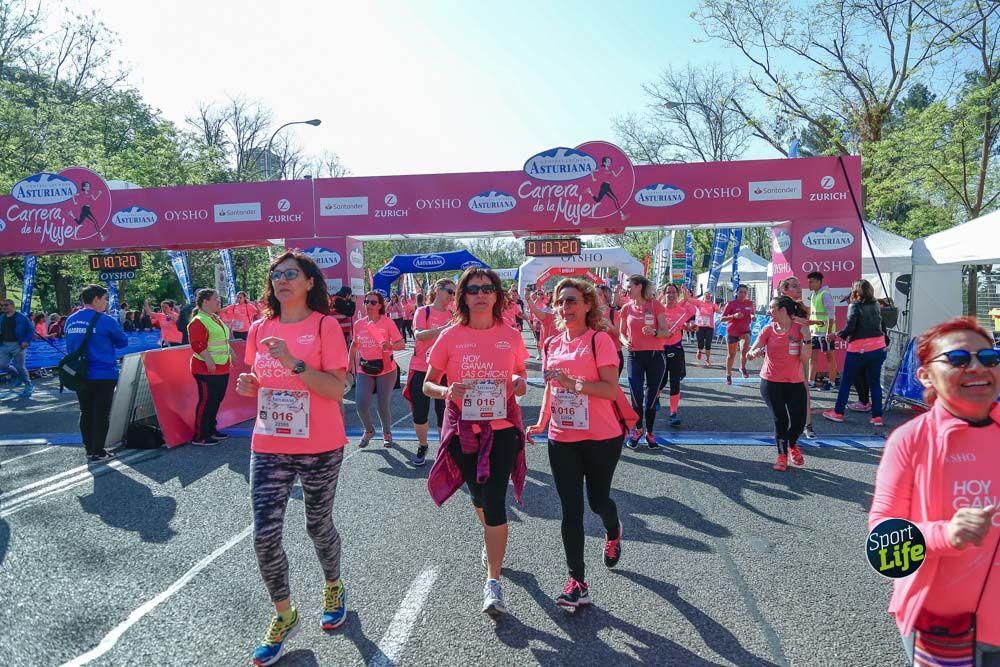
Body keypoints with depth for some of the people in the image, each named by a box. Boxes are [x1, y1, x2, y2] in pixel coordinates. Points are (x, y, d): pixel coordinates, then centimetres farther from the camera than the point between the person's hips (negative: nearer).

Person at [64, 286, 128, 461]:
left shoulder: (71, 321, 6)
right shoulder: (105, 320, -13)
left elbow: (70, 347, 15)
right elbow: (123, 342, -2)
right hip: (103, 375, -6)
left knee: (86, 413, 15)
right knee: (101, 414, 2)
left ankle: (89, 449, 24)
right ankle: (98, 453, 5)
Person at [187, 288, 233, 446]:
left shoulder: (217, 319, 15)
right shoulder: (198, 321, -14)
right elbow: (198, 345, -22)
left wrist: (231, 353, 24)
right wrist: (209, 361, -27)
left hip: (222, 368, 9)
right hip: (206, 369, -9)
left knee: (217, 399, 15)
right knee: (206, 401, -5)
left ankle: (211, 430, 28)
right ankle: (199, 437, 3)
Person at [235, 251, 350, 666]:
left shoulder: (325, 326, -9)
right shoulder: (260, 328, 5)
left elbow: (337, 389, -16)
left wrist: (294, 362, -26)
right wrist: (247, 386, -5)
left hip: (320, 449, -3)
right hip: (268, 448, 4)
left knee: (318, 526, 14)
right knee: (264, 536, 0)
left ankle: (334, 588, 43)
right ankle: (283, 615, 23)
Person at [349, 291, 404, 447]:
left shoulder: (388, 323, -8)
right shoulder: (358, 324, 2)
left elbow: (401, 344, -10)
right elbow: (354, 345, 16)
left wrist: (390, 346, -29)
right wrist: (350, 364, 13)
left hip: (385, 370, -2)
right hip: (364, 370, 3)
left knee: (383, 406, 3)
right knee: (361, 404, -8)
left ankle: (387, 433, 32)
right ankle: (369, 430, 23)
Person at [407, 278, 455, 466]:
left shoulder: (453, 315, 5)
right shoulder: (423, 312, -3)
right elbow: (419, 335, -21)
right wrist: (444, 328, -32)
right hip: (421, 369, -1)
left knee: (444, 412, 3)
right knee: (420, 412, 7)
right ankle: (422, 447, 29)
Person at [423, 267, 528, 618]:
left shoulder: (511, 336, -2)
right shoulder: (450, 336, -5)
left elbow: (520, 376, 13)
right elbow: (427, 384, 0)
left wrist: (520, 383, -11)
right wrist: (446, 391, -22)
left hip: (502, 428, -1)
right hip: (463, 429, 1)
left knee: (494, 500, -9)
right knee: (479, 496, 20)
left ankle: (493, 581, 2)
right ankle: (491, 538, 53)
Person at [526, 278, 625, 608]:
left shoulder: (599, 340, -10)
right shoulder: (552, 344, 8)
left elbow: (611, 390, -17)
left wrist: (573, 382, -26)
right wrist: (541, 422, 7)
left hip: (601, 438, -4)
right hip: (562, 439, 4)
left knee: (598, 500, 12)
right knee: (571, 510, 3)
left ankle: (613, 534, 48)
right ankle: (577, 581, 12)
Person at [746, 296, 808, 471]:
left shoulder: (799, 329, -6)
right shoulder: (768, 329, -1)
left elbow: (804, 358, -10)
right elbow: (751, 353, -9)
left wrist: (806, 337, -21)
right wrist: (754, 353, -32)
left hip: (795, 382, 0)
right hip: (771, 382, 0)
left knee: (799, 421, 2)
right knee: (781, 420, -3)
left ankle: (793, 446, 35)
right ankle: (782, 455, 18)